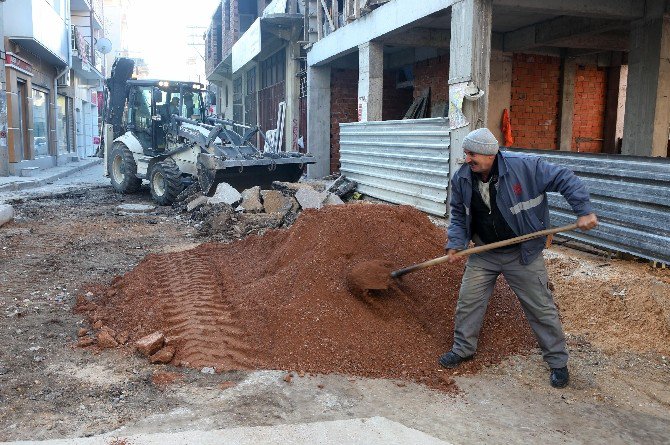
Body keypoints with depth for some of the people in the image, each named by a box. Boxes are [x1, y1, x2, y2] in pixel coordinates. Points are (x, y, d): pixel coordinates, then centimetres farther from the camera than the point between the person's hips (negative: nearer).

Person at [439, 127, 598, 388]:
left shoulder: (525, 166, -21)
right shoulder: (462, 179, -7)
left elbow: (565, 180, -14)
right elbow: (458, 214, 7)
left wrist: (584, 211, -20)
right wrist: (455, 244, -5)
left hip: (523, 253, -3)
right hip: (483, 253, 4)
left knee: (541, 308, 5)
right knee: (468, 300, 7)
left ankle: (558, 362, 22)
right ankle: (463, 349, 28)